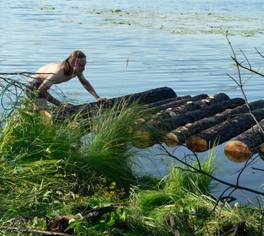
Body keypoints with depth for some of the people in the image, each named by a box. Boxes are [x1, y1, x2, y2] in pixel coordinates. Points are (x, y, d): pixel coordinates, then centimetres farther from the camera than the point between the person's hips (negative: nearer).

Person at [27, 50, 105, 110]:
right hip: (34, 86, -8)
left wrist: (97, 98, -6)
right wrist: (61, 104, -41)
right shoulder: (59, 71, -42)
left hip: (43, 85, 8)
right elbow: (41, 90, -39)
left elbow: (85, 83, 3)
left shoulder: (77, 70, -19)